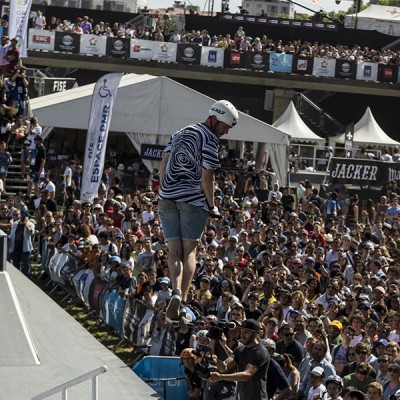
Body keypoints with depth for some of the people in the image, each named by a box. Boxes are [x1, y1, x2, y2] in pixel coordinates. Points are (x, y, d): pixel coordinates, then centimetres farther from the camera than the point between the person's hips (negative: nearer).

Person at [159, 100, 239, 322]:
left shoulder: (181, 133, 15)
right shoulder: (210, 141, -7)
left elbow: (164, 164, 14)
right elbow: (207, 178, -11)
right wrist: (212, 207, -1)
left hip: (168, 197, 5)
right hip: (193, 200, -5)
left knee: (175, 250, 4)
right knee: (189, 252, 0)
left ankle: (176, 291, -18)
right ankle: (183, 300, -10)